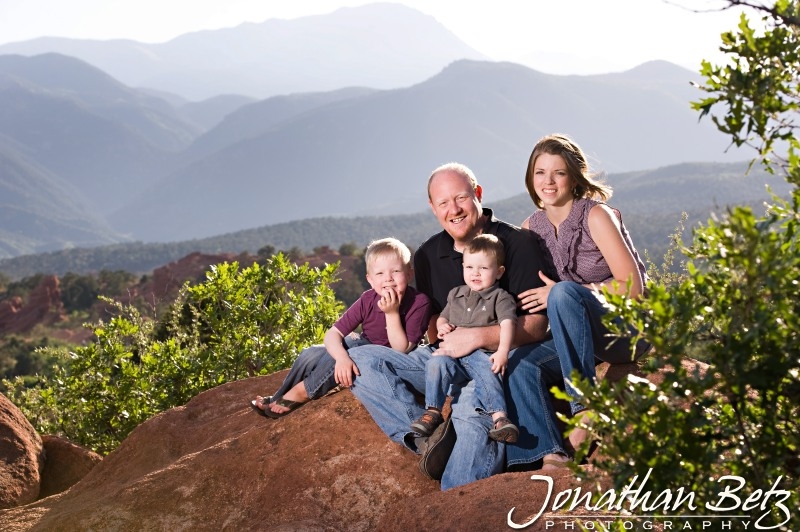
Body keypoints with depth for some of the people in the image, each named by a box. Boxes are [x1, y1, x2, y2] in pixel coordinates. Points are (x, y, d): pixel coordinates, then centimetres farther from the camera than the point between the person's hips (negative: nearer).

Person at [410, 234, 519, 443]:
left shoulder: (501, 298, 5)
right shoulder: (456, 294, 23)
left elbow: (507, 324, -11)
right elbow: (442, 317, 34)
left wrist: (502, 352, -29)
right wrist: (441, 326, 7)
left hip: (481, 354, -4)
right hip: (453, 353, 4)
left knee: (486, 372, -35)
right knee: (436, 362, -26)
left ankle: (499, 416, -44)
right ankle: (433, 412, -21)